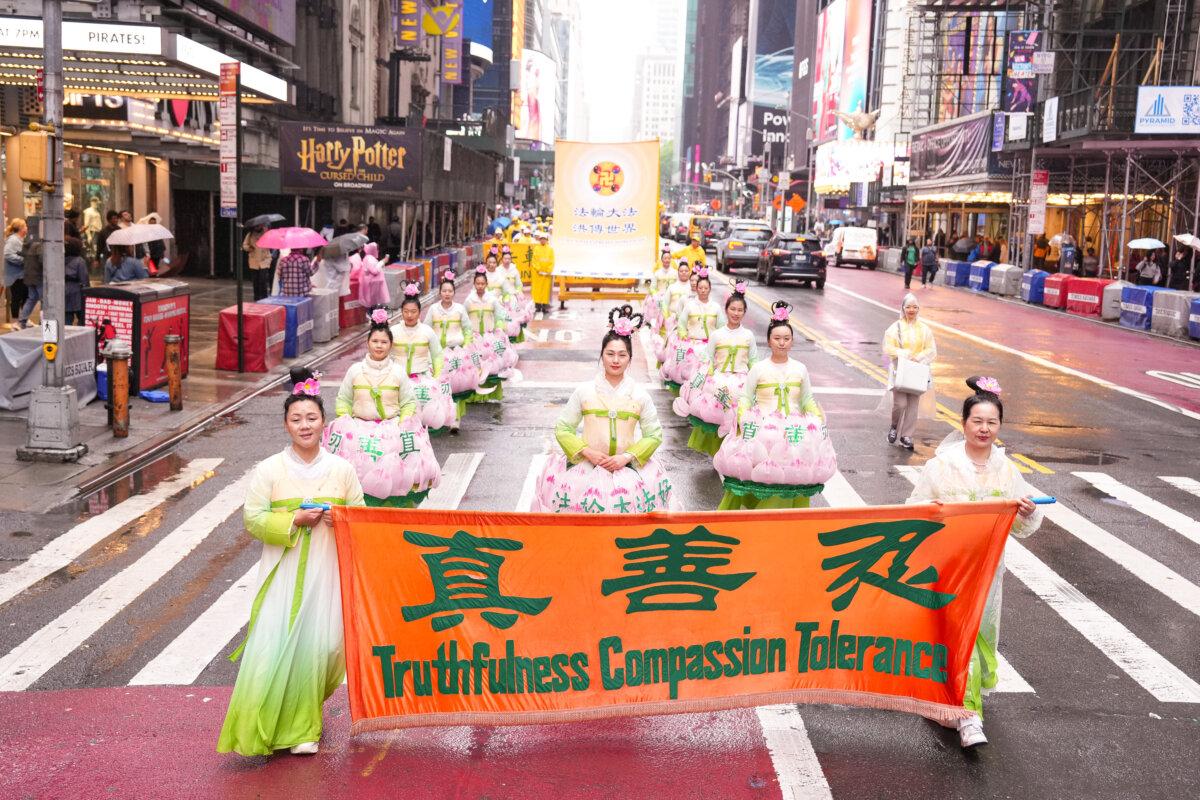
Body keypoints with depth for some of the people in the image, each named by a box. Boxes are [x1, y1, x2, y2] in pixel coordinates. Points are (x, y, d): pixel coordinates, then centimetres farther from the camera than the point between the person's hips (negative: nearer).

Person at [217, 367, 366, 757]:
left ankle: (303, 727, 23)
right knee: (276, 646, -7)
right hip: (283, 572, -1)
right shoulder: (269, 470, -2)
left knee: (322, 645, 1)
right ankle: (267, 725, 8)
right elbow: (253, 519, -3)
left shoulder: (342, 469, 3)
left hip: (327, 570, 2)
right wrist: (294, 520, -15)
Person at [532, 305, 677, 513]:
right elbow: (562, 429, 5)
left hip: (628, 467, 0)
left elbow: (654, 434, 7)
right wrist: (588, 453, -8)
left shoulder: (640, 394, 5)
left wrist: (626, 457, -6)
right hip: (586, 467, 0)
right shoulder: (584, 391, 3)